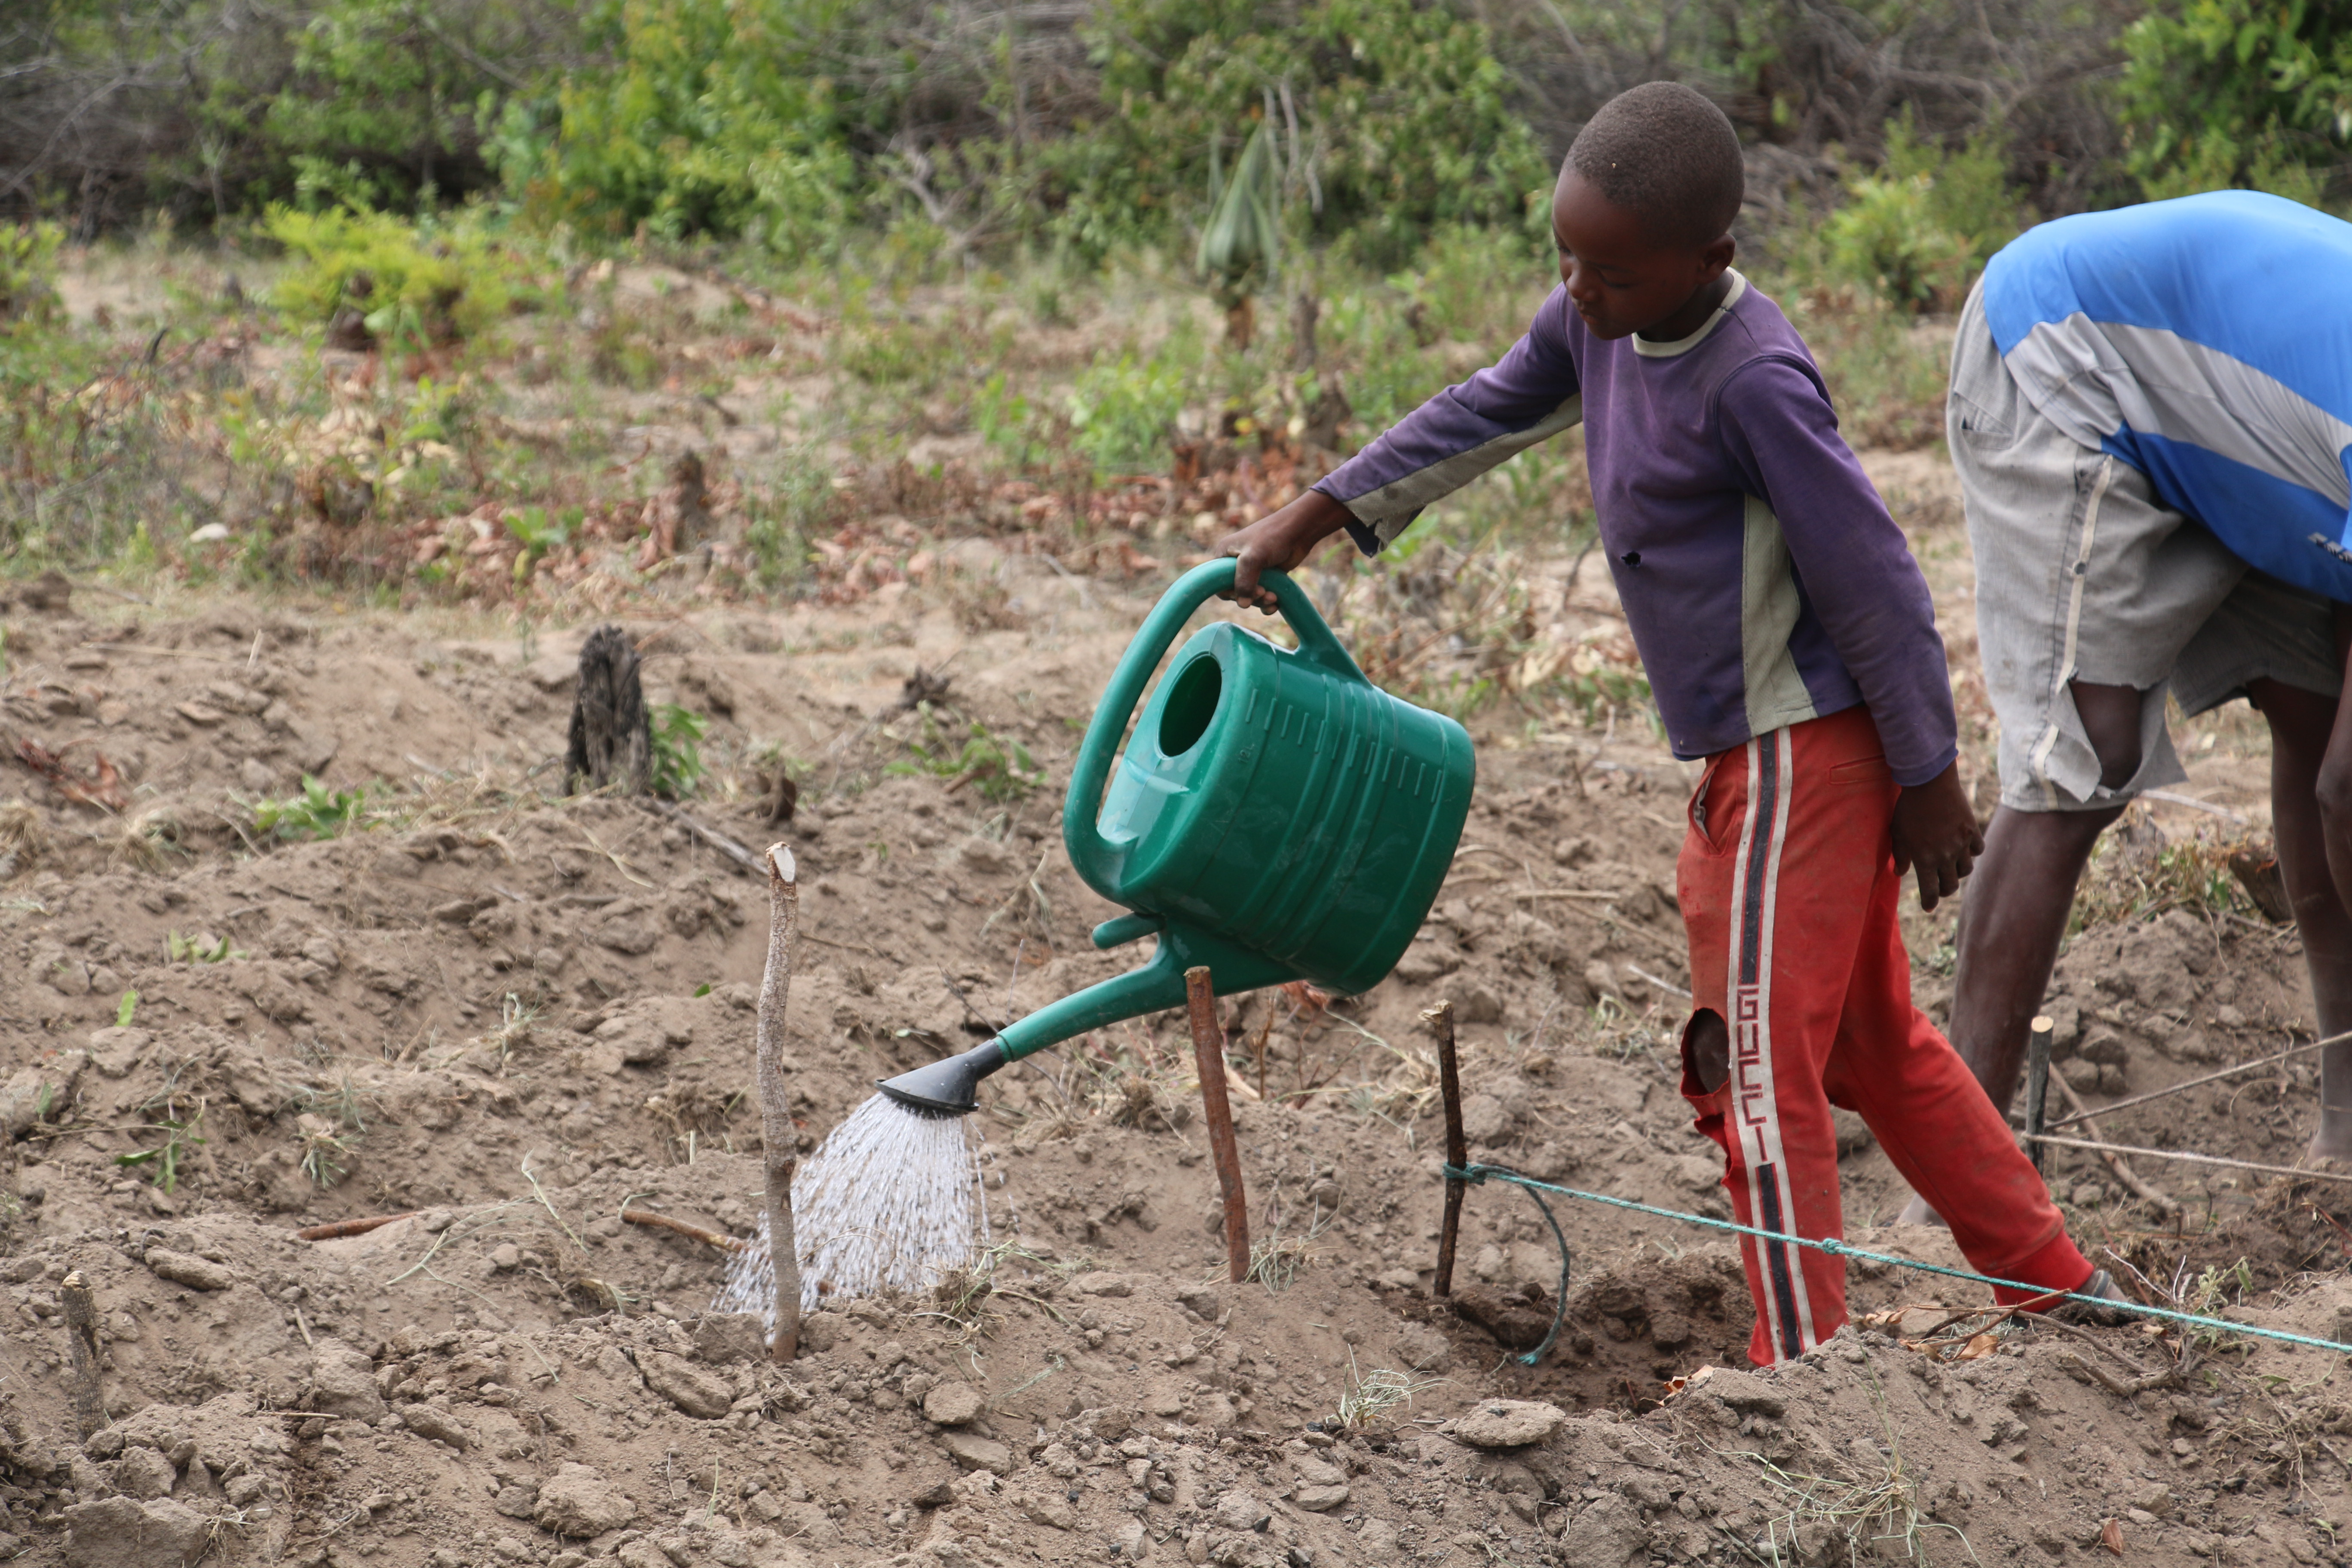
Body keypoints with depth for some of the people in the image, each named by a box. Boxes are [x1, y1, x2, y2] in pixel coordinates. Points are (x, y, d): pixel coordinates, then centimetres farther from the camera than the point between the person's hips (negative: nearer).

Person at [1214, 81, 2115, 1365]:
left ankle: (1803, 1367, 1)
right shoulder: (1596, 323, 2)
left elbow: (1875, 584, -20)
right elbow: (1485, 415, 19)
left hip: (1806, 748, -10)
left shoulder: (1751, 381, -24)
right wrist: (1318, 517, 18)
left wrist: (1928, 780, -13)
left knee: (1759, 1061, -6)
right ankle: (2062, 1287, 29)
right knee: (1874, 1043, 19)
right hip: (1755, 754, 10)